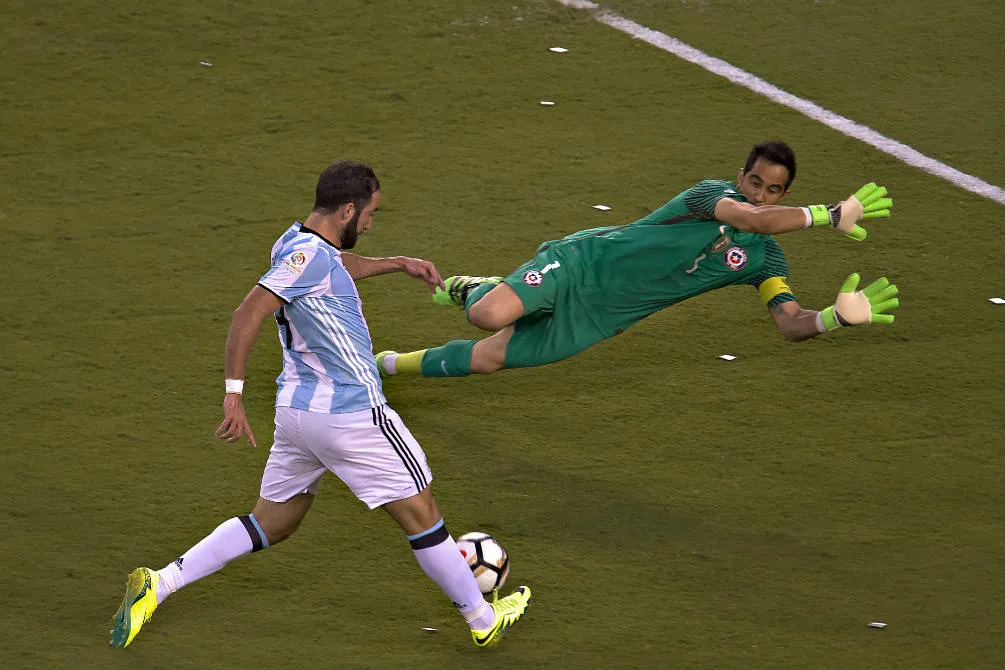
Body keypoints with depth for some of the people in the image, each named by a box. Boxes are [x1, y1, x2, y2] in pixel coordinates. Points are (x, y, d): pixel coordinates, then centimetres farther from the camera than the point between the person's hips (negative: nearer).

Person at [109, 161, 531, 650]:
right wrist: (233, 394, -30)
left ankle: (159, 584, 3)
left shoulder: (294, 242, 9)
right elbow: (249, 315, -28)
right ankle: (483, 620, 21)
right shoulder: (310, 255, -20)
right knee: (420, 516, 8)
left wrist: (398, 263, 33)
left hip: (295, 410, 9)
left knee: (269, 525, 16)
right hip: (350, 414, -9)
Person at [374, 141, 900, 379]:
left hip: (601, 318, 5)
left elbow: (792, 324, -7)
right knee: (488, 317, -29)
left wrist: (838, 315, -28)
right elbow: (756, 219, -41)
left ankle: (390, 365, 25)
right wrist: (830, 215, -38)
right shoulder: (712, 194, -18)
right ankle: (473, 291, 11)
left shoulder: (763, 260, 1)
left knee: (487, 360, 2)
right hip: (583, 262, -5)